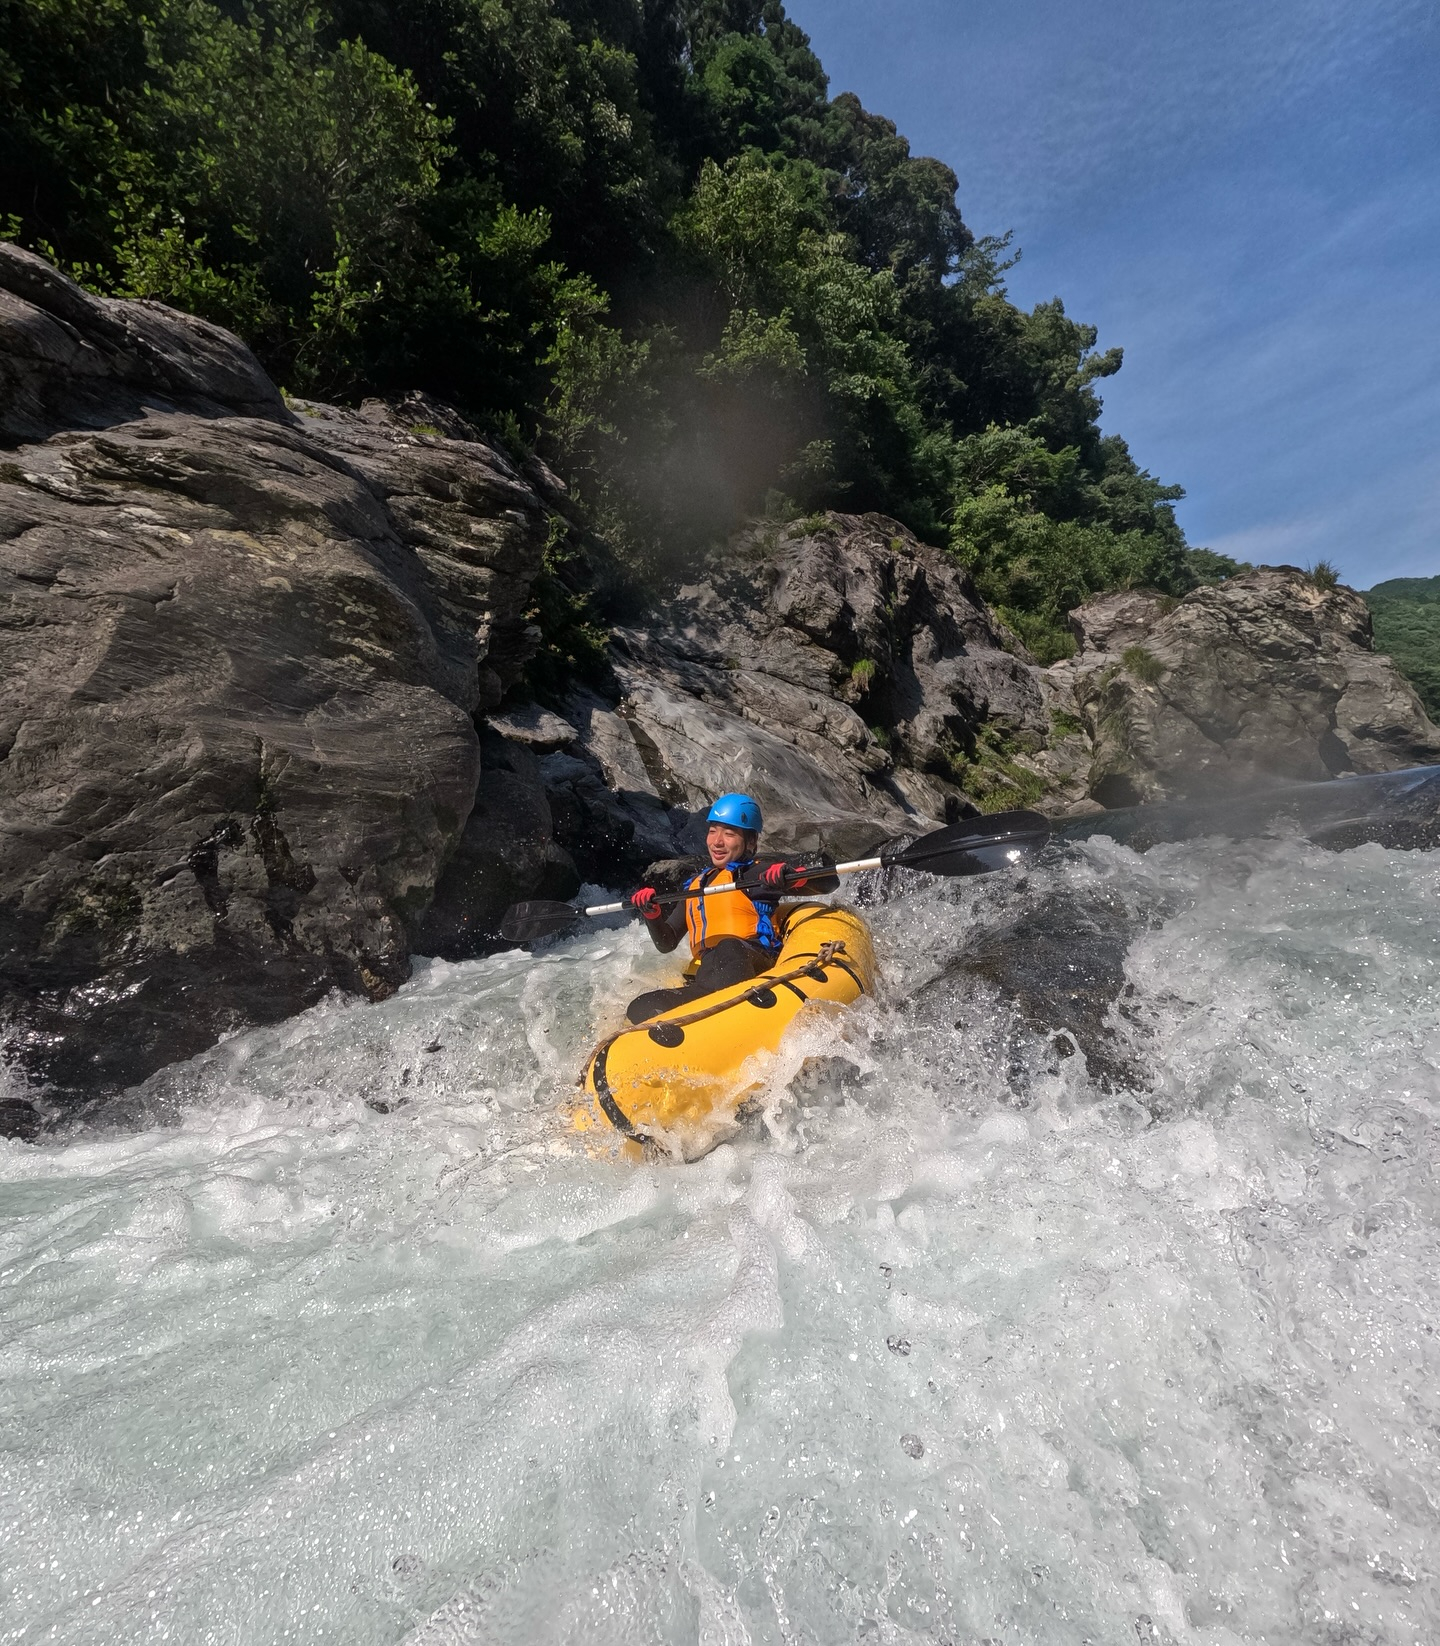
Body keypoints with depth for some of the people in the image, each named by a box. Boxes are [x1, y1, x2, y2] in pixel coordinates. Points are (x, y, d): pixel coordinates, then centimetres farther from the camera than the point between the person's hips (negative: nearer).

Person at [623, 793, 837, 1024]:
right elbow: (667, 943, 26)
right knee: (640, 1009, -18)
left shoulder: (761, 873, 9)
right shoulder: (694, 886, 26)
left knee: (728, 949, -39)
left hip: (753, 968, -5)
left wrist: (790, 875, -19)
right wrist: (652, 914, 6)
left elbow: (828, 879, 1)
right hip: (703, 979, 6)